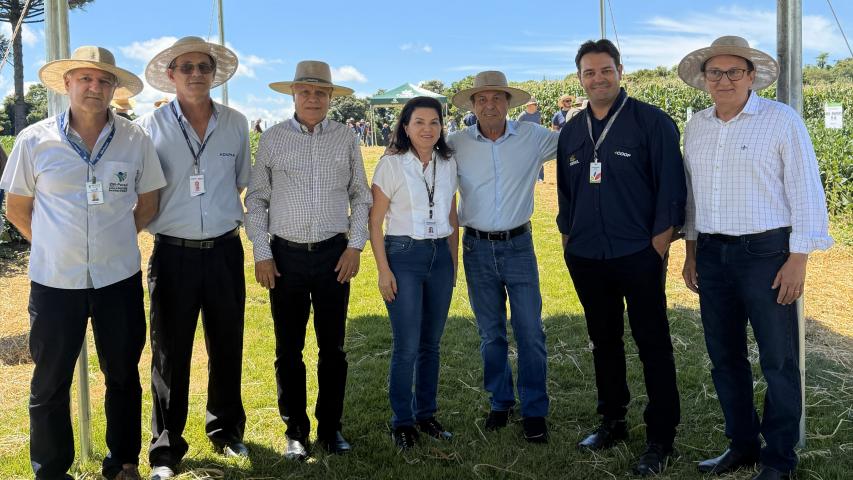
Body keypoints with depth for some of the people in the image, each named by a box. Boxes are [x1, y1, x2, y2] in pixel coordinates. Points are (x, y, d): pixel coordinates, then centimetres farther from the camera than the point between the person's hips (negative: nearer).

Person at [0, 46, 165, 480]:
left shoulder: (135, 140, -1)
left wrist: (112, 239, 6)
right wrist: (57, 247, 4)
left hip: (119, 279, 1)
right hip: (55, 281, -1)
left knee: (123, 375, 13)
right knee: (50, 382, 9)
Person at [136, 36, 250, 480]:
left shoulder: (236, 123, 4)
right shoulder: (150, 126, -3)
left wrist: (229, 221, 11)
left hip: (225, 251, 2)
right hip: (173, 254, -2)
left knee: (227, 347, 13)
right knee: (170, 353, 6)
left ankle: (226, 430, 33)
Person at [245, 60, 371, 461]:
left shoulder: (346, 139, 5)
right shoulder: (272, 139, 1)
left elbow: (360, 196, 9)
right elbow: (256, 199, 3)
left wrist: (355, 246, 1)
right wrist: (262, 253, -2)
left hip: (334, 254, 1)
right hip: (286, 254, -1)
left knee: (332, 346, 8)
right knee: (289, 348, 6)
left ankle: (330, 427, 23)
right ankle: (295, 431, 21)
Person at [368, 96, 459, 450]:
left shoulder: (448, 164, 7)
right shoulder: (391, 164, -7)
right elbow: (375, 221, -6)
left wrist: (454, 261, 13)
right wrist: (383, 270, -10)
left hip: (440, 256, 4)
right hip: (403, 255, -4)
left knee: (431, 342, 12)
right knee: (407, 346, -2)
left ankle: (426, 413, 26)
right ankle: (402, 421, 14)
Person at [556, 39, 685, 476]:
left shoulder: (652, 122, -5)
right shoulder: (570, 132, 11)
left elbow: (671, 188, -7)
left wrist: (658, 248, -11)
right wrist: (569, 241, 14)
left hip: (638, 258, -5)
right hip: (586, 260, 5)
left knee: (653, 347, 1)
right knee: (603, 343, 15)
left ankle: (660, 440, 11)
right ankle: (612, 422, 30)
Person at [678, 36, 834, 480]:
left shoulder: (782, 120, -6)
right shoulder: (696, 127, 10)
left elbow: (806, 192, -8)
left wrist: (798, 260, -12)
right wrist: (691, 253, 14)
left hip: (766, 252, -5)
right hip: (712, 255, 5)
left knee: (778, 361, 3)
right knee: (724, 358, 12)